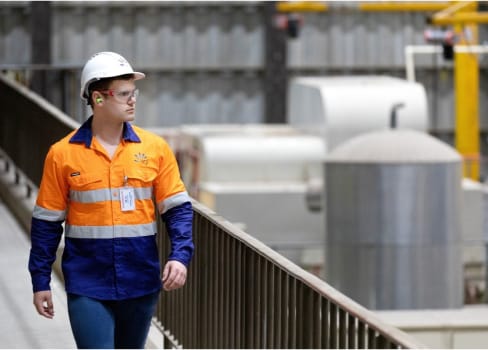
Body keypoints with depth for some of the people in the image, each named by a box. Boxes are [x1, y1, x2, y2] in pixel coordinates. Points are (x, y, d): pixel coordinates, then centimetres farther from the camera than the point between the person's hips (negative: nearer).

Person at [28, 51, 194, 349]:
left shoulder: (155, 148, 1)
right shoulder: (63, 154, -3)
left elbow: (178, 208, 3)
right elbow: (47, 221, 3)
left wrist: (180, 256, -12)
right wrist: (40, 281, 3)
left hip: (140, 282, 3)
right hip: (87, 285, -2)